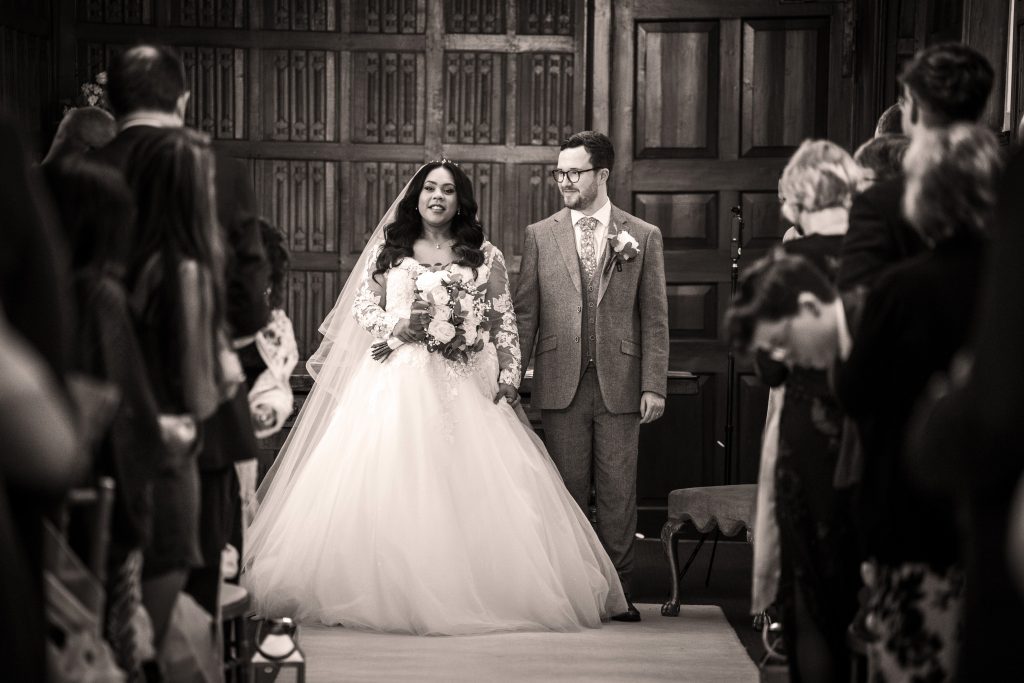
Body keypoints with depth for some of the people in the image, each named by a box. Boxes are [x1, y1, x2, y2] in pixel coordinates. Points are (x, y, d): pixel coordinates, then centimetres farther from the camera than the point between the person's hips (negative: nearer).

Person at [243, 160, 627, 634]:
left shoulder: (485, 256, 9)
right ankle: (386, 591, -5)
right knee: (386, 484, -9)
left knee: (467, 486, -8)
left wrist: (509, 376, -5)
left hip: (463, 385, -1)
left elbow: (504, 321, 6)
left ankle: (468, 594, -3)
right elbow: (361, 306, 11)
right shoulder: (389, 250, 12)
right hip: (397, 380, 1)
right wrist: (398, 324, -8)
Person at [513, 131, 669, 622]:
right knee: (568, 489, 5)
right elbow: (525, 313, 8)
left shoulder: (643, 236, 5)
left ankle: (617, 590, 12)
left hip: (619, 384, -1)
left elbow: (655, 318, 3)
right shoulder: (540, 236, 7)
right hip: (561, 383, 1)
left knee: (618, 492, 2)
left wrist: (654, 385, -3)